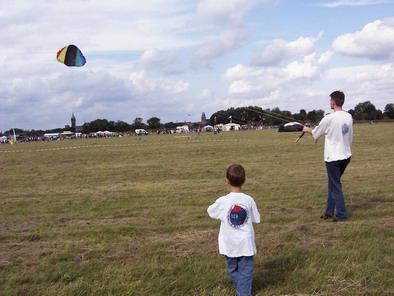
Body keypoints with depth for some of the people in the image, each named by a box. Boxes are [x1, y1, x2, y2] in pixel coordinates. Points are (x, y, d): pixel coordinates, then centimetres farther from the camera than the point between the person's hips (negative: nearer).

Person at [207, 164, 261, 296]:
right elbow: (256, 219, -1)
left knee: (233, 269, 20)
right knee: (245, 271, 9)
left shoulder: (222, 201, -15)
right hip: (246, 243, 0)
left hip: (230, 244, 0)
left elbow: (210, 211, 3)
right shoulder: (249, 200, -11)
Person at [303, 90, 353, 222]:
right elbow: (350, 137, 13)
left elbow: (315, 133, -2)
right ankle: (329, 212, 25)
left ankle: (341, 215, 4)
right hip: (346, 156, 7)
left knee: (336, 186, 1)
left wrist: (307, 129, 18)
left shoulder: (329, 118, -17)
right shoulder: (349, 117, 4)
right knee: (333, 183, 18)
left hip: (333, 157, -7)